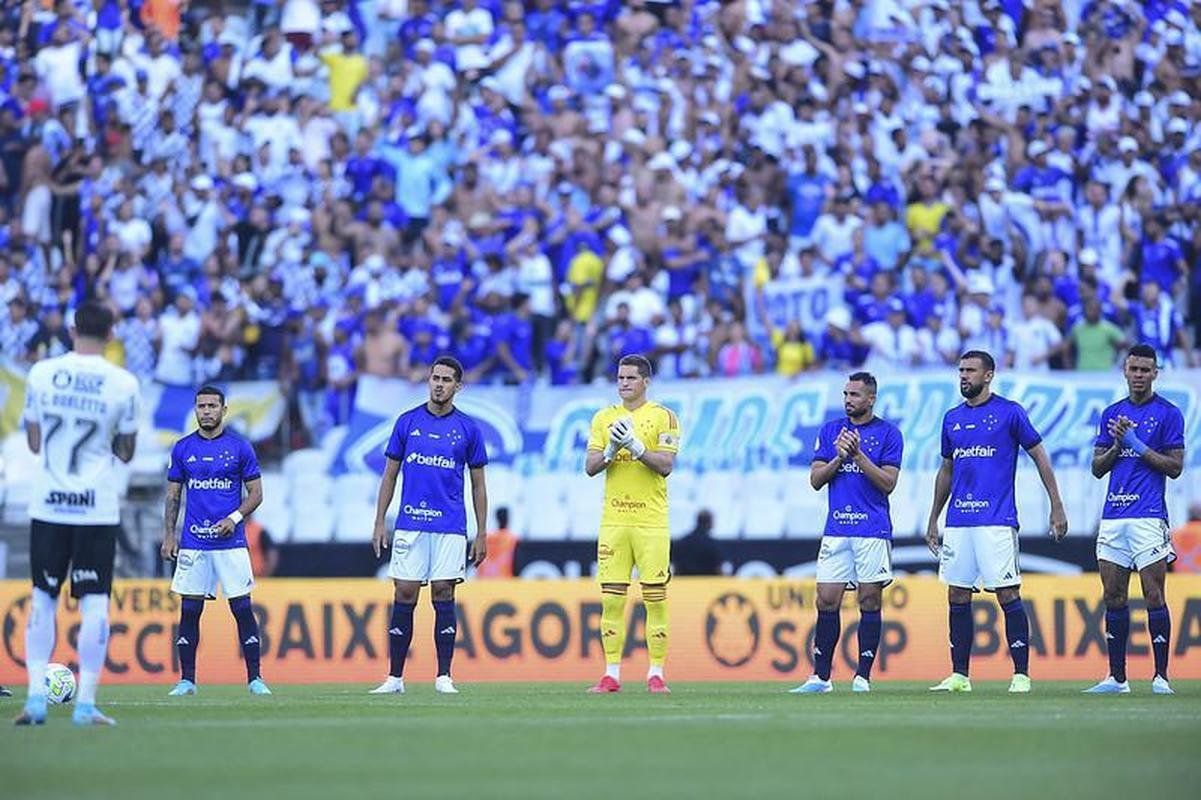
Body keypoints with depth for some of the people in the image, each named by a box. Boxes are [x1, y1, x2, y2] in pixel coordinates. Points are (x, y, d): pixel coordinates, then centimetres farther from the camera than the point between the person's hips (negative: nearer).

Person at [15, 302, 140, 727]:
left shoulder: (42, 373, 0)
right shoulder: (123, 384, -4)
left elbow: (34, 442, 7)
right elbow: (126, 452, 4)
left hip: (48, 503, 2)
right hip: (98, 507, -1)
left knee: (42, 598, 10)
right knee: (94, 601, 1)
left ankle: (36, 696, 2)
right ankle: (85, 704, -3)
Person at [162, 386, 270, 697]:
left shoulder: (239, 447, 1)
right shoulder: (183, 449, 8)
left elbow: (255, 493, 4)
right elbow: (173, 495, 13)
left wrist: (235, 518, -12)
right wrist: (169, 535, 4)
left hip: (230, 541, -2)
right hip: (193, 542, 2)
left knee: (242, 609, -4)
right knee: (189, 611, 2)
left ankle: (254, 679, 2)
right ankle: (187, 680, 9)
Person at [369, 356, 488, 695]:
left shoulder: (468, 428, 5)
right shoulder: (407, 422, 7)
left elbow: (478, 485, 9)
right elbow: (390, 476, 10)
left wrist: (481, 534, 4)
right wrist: (380, 522, 3)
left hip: (450, 527, -1)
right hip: (410, 524, 1)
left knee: (443, 595, -2)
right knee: (404, 596, 0)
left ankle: (443, 677, 2)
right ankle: (395, 677, 3)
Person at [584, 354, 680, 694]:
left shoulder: (663, 417, 1)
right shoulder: (604, 418, 12)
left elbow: (665, 466, -8)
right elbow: (590, 467, 6)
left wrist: (635, 447, -19)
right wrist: (612, 449, -12)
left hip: (651, 521, -3)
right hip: (613, 521, 3)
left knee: (656, 597, -3)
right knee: (611, 598, 1)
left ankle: (656, 674, 1)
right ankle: (611, 674, 5)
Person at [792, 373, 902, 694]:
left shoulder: (888, 433, 1)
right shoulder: (830, 431, 11)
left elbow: (888, 483, -6)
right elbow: (816, 480, 7)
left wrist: (858, 454, -14)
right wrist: (839, 457, -9)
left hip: (873, 530, -3)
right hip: (836, 530, 3)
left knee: (870, 601, -1)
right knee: (827, 601, 0)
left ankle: (863, 676, 4)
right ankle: (821, 677, 4)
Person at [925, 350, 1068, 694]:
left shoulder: (1009, 412, -2)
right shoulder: (953, 418, 14)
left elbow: (1040, 457, 1)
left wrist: (1056, 507, -3)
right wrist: (933, 520, 22)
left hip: (996, 520, -6)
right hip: (958, 521, 6)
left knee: (1008, 594, -7)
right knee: (957, 595, 5)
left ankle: (1021, 675, -5)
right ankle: (959, 675, 11)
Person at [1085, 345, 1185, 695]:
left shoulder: (1167, 413, 1)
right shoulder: (1112, 414, 15)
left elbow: (1175, 467, -4)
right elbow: (1097, 468, 15)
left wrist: (1137, 444, -11)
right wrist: (1117, 445, -3)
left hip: (1149, 516, -5)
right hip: (1113, 516, 5)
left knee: (1153, 595, -7)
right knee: (1113, 597, 5)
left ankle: (1161, 677, -3)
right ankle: (1116, 677, 10)